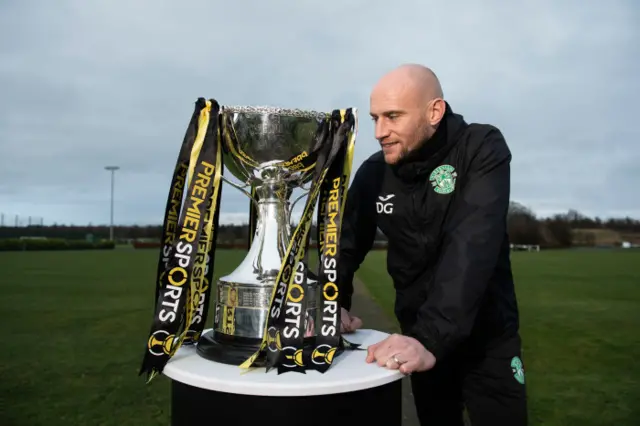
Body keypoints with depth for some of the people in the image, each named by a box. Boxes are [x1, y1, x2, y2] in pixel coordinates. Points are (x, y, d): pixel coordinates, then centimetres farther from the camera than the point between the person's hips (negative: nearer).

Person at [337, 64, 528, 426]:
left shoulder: (482, 149, -18)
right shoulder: (373, 173, -6)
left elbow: (472, 247, -30)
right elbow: (347, 245, -1)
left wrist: (431, 339, -40)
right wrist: (335, 306, -20)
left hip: (489, 338, -3)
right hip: (421, 335, 3)